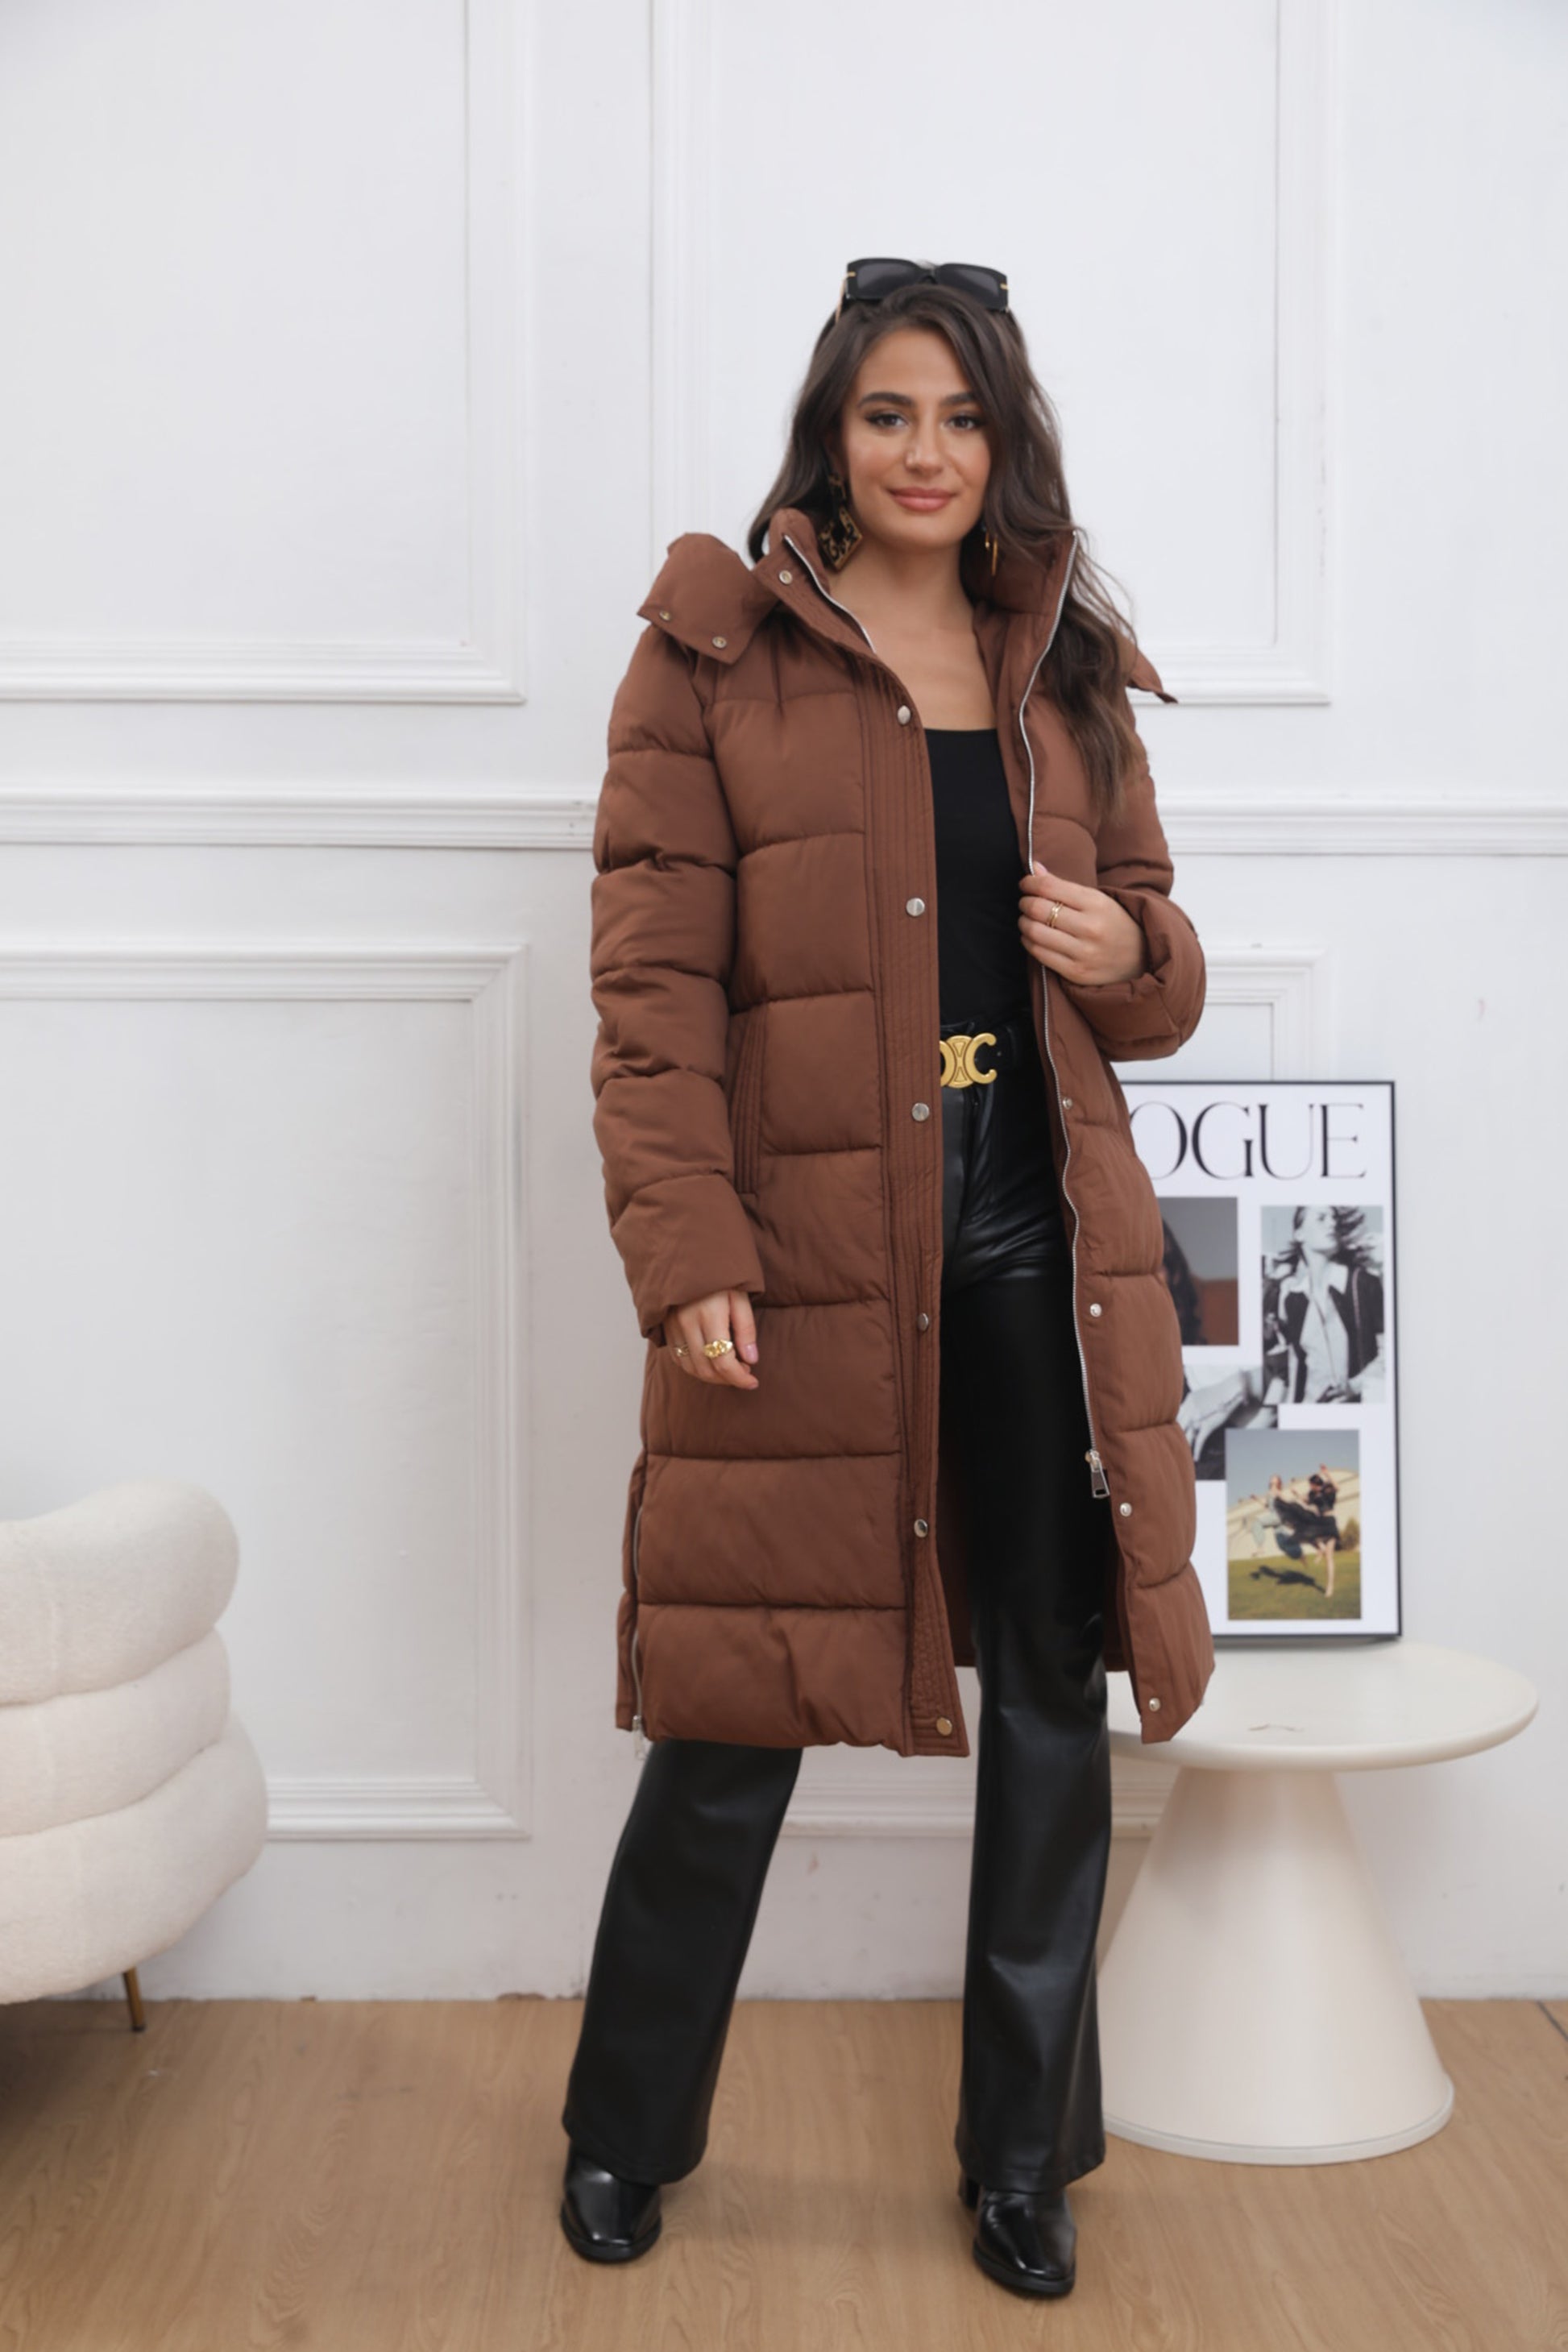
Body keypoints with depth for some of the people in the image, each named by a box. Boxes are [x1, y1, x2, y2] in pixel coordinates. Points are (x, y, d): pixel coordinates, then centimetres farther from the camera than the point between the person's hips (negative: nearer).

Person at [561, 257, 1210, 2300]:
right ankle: (627, 2134, 30)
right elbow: (650, 992, -7)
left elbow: (1158, 967, 19)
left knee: (1054, 1702, 10)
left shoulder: (1071, 672, 12)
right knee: (739, 1709, 6)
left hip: (1042, 1245, 4)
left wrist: (1130, 950, -4)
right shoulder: (710, 660, -1)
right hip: (802, 1259, -4)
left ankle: (1026, 2154, 30)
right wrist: (686, 1255, -15)